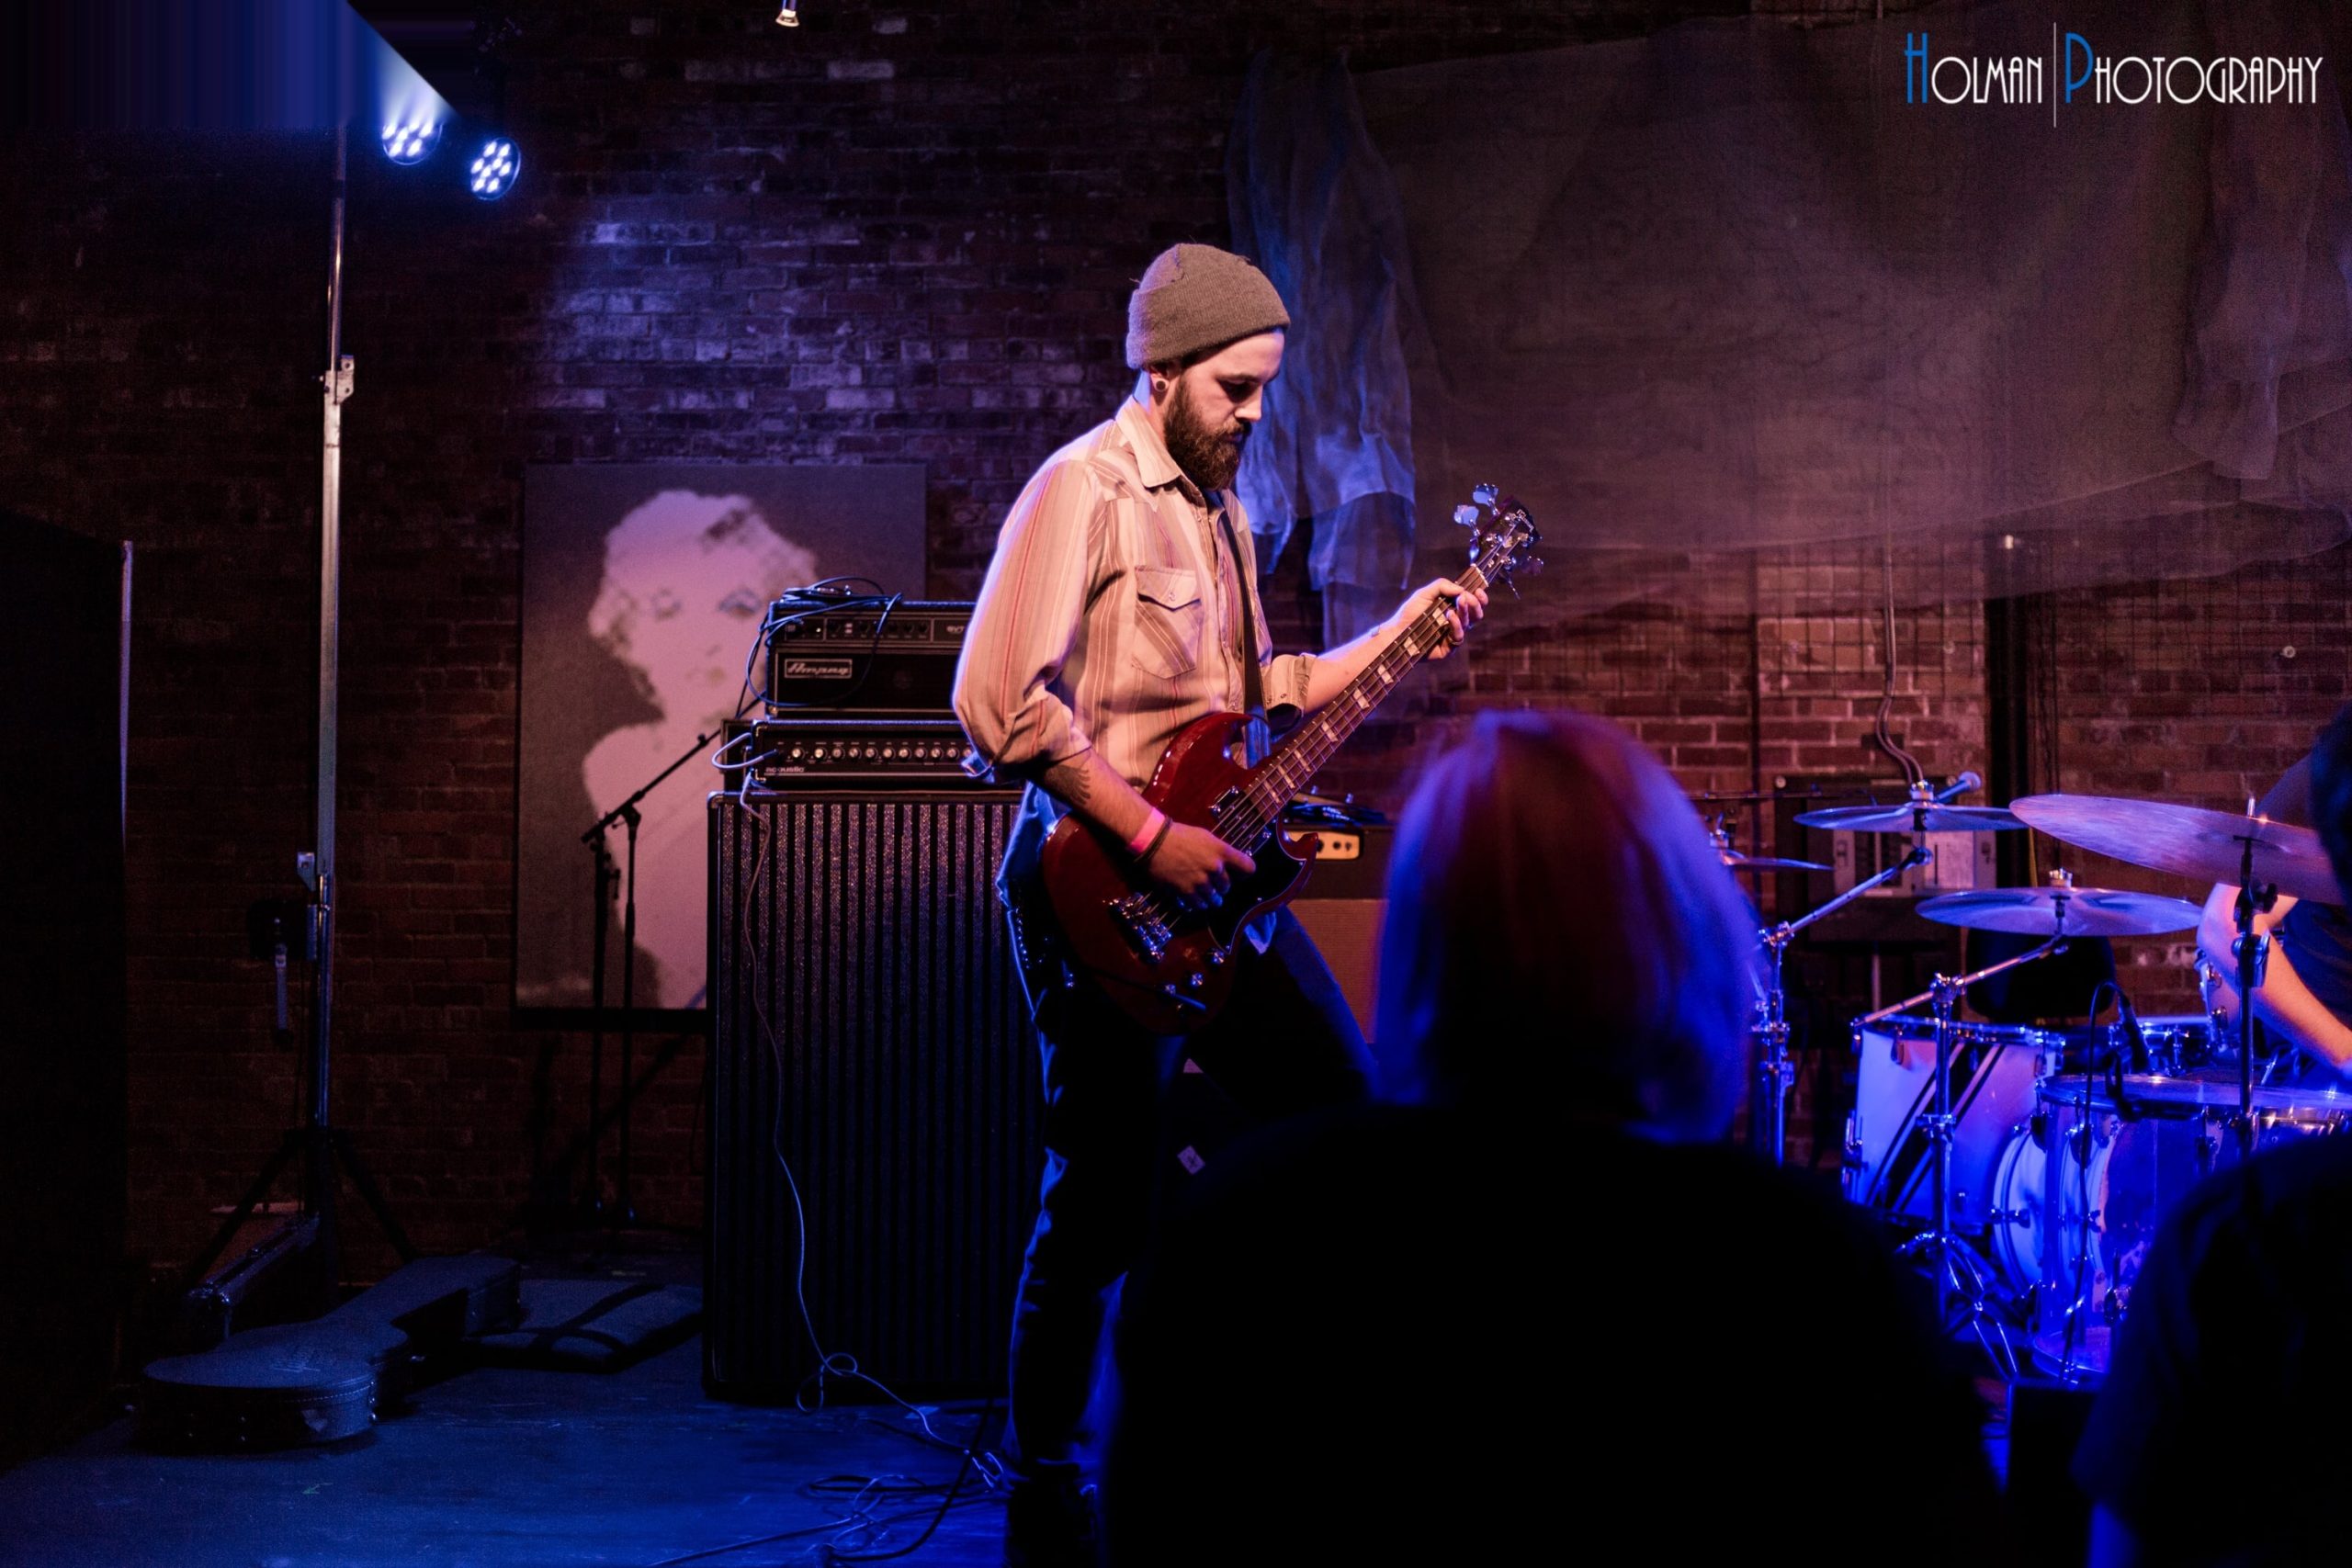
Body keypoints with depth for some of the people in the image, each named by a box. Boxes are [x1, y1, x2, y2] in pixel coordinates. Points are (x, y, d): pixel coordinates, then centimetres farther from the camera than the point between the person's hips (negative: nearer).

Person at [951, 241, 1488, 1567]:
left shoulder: (1222, 506, 16)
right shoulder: (1085, 489, -12)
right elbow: (1000, 698, -21)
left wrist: (1405, 633, 11)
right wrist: (1148, 834, -21)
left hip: (1214, 873, 9)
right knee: (1106, 1203, -3)